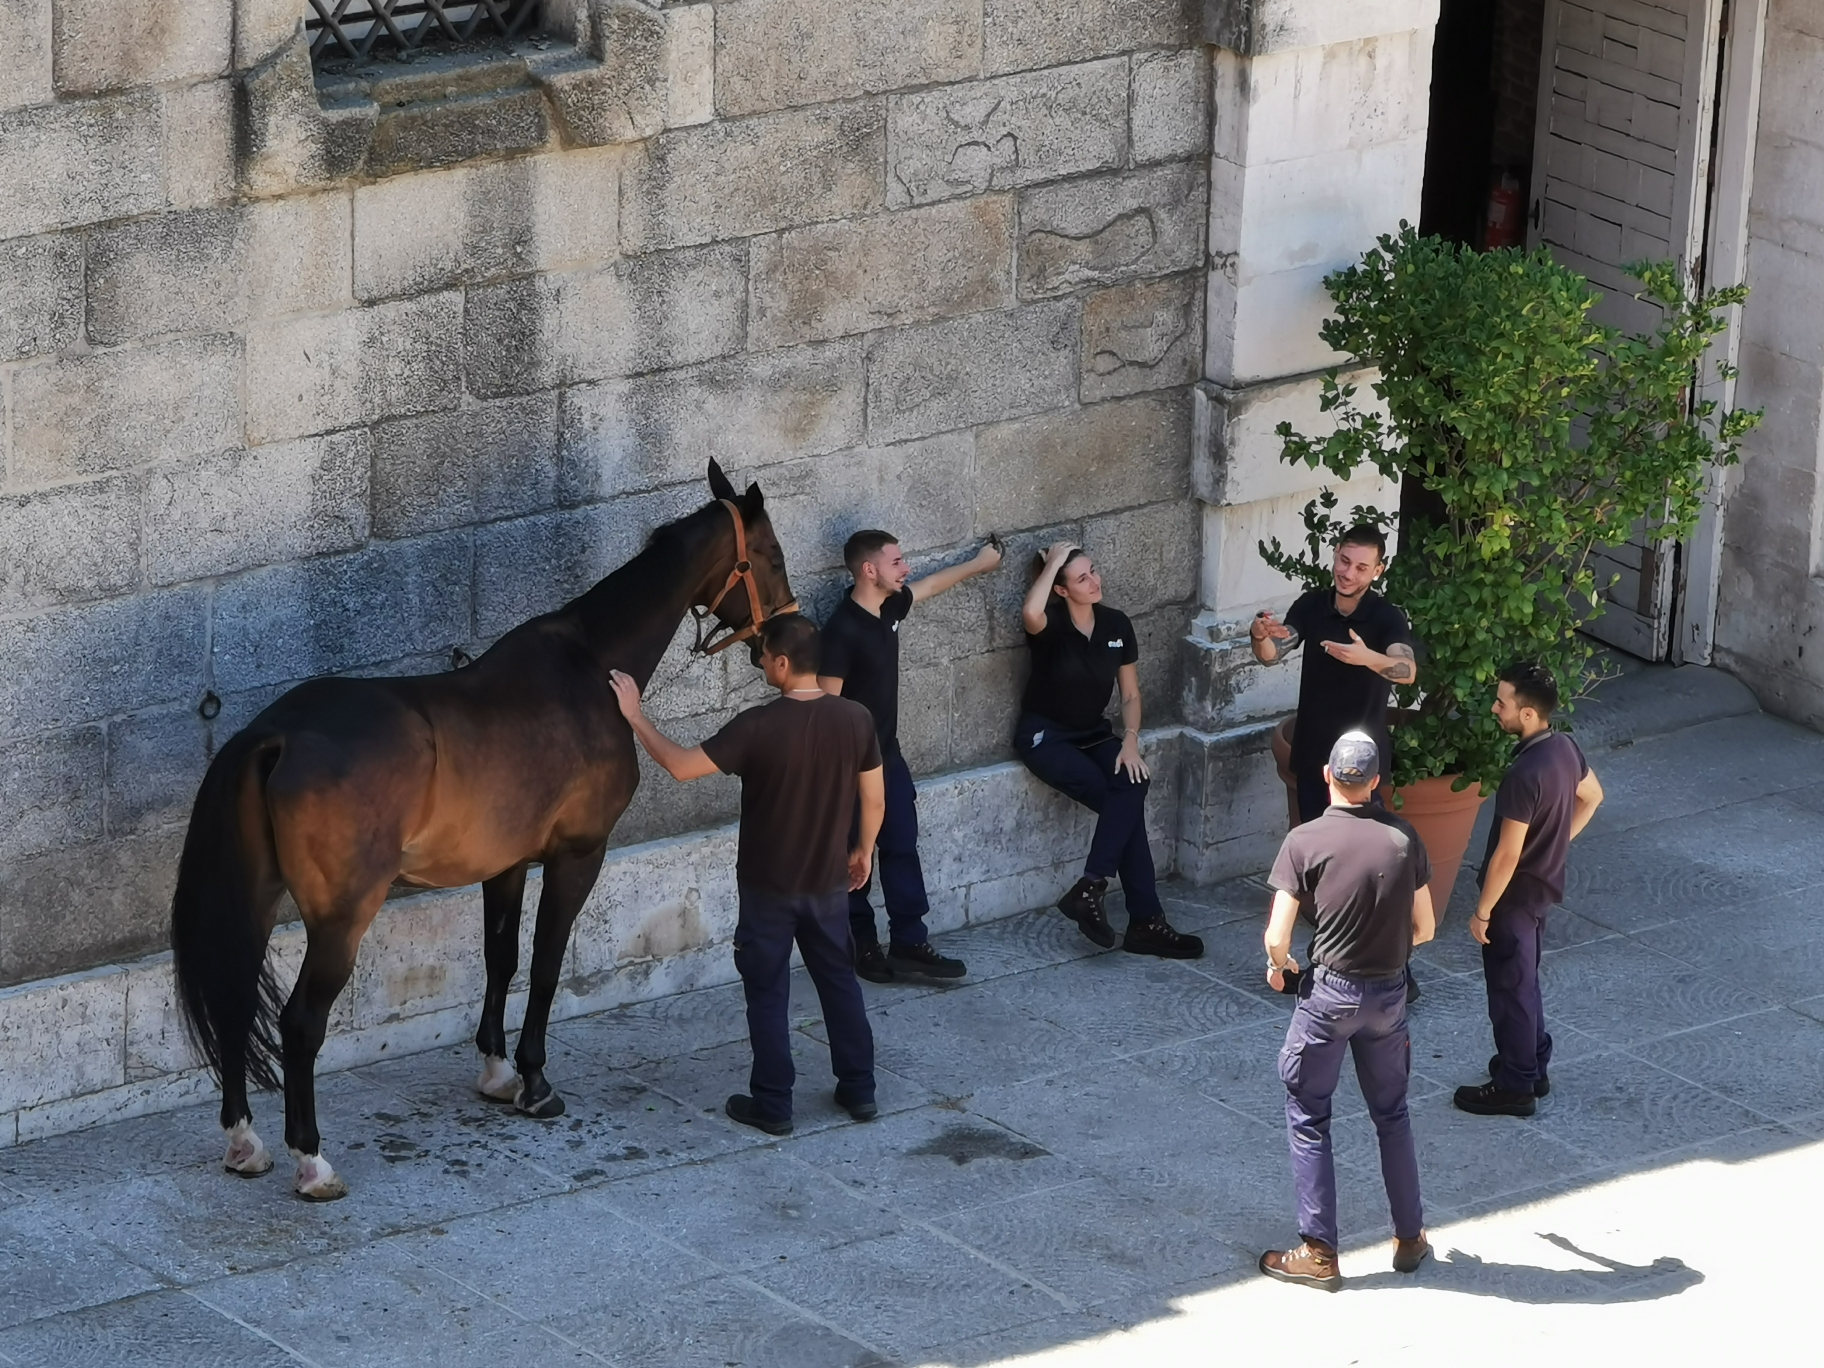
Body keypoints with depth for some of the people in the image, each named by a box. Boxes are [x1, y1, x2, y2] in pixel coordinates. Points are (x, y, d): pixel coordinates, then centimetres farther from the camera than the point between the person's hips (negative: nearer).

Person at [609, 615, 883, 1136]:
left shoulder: (758, 726, -23)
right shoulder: (855, 719, -9)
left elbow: (682, 766, -19)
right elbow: (874, 800, 0)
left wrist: (635, 717, -9)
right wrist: (863, 850, 18)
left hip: (768, 886, -4)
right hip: (829, 882, 4)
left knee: (767, 993, 9)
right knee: (840, 981, 19)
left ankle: (773, 1104, 14)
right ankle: (860, 1090, 24)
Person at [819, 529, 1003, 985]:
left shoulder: (889, 608, 1)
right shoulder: (843, 629, -23)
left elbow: (931, 585, 23)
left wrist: (979, 563, 37)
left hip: (887, 756, 8)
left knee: (902, 849, 6)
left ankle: (908, 943, 9)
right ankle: (864, 947, 15)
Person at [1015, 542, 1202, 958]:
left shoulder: (1116, 625, 0)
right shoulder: (1051, 625, -15)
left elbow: (1130, 694, 7)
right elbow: (1030, 614, -43)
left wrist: (1129, 741, -10)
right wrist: (1052, 562, -29)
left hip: (1093, 733, 5)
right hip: (1045, 736, -5)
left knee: (1132, 786, -26)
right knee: (1122, 798, -24)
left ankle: (1090, 890, -26)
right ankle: (1145, 920, -22)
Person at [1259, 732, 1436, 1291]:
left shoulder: (1305, 841, -14)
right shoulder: (1402, 838, -4)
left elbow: (1277, 937, -15)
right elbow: (1424, 928, 3)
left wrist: (1278, 966, 8)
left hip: (1329, 993, -3)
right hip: (1389, 993, 4)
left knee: (1308, 1117, 9)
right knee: (1392, 1114, 20)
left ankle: (1319, 1253, 9)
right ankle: (1410, 1237, 28)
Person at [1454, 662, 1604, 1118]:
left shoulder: (1524, 774, -32)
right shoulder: (1564, 747, -5)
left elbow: (1507, 854, -27)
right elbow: (1591, 797, 14)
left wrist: (1483, 911, -17)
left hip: (1516, 894, -9)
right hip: (1545, 884, 9)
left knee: (1509, 988, 6)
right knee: (1524, 980, 24)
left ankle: (1514, 1086, 18)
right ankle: (1534, 1066, 37)